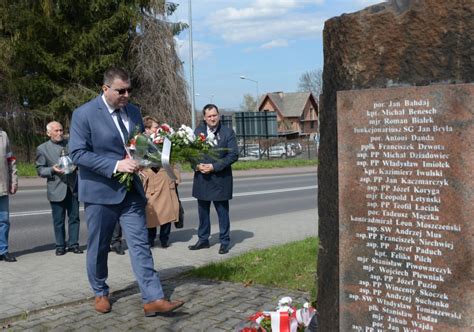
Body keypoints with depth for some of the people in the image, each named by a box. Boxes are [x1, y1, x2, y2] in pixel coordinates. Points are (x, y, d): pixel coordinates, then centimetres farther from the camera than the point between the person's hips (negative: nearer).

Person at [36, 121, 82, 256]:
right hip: (56, 188, -2)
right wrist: (52, 169, -17)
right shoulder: (42, 149, 2)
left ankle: (73, 244, 15)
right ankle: (60, 246, 15)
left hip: (73, 187, 2)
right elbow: (40, 170, 1)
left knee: (74, 217, 5)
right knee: (58, 220, 4)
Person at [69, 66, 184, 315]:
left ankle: (153, 299, -2)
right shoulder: (84, 114, -11)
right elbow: (77, 153, -16)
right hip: (100, 190, -4)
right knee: (99, 247, 10)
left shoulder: (133, 111, 7)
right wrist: (115, 165, -24)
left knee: (140, 244, -2)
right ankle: (100, 293, 30)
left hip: (130, 190, 4)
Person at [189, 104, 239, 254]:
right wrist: (197, 165, -13)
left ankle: (224, 242, 17)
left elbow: (233, 155, -10)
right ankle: (203, 239, 27)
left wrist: (214, 167, -17)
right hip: (201, 177, 3)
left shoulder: (228, 132, -5)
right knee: (202, 211, 14)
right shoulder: (198, 131, 4)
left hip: (220, 179, -3)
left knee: (222, 211, 6)